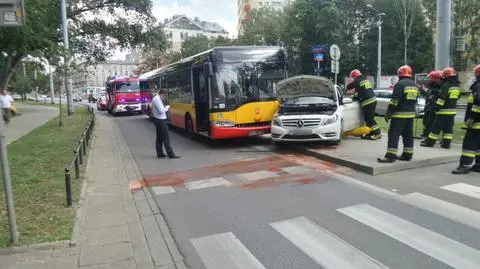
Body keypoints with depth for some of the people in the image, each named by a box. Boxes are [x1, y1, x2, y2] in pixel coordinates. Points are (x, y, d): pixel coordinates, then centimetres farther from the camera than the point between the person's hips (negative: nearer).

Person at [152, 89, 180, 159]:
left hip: (157, 119, 11)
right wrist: (167, 107, -8)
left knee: (159, 137, 13)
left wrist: (164, 107, 5)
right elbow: (161, 111, -22)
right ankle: (170, 154, -8)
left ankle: (159, 153, 17)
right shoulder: (158, 99, -17)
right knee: (166, 137, -9)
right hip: (160, 120, -11)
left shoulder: (155, 98, 15)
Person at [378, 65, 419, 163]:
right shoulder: (415, 85, 14)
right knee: (408, 135, 13)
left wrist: (388, 113, -13)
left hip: (399, 114, -8)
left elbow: (394, 101, -17)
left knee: (394, 134, -8)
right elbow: (415, 101, 20)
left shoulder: (400, 84, -12)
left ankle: (391, 155, -13)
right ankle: (407, 155, 18)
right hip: (411, 114, 8)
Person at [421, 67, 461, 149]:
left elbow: (442, 98, -18)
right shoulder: (457, 86, 11)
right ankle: (446, 143, 9)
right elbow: (457, 97, 18)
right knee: (448, 128, 9)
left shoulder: (446, 85, -14)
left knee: (436, 127, -3)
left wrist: (437, 107, -14)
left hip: (444, 110, -7)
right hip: (452, 110, 7)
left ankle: (429, 142, 1)